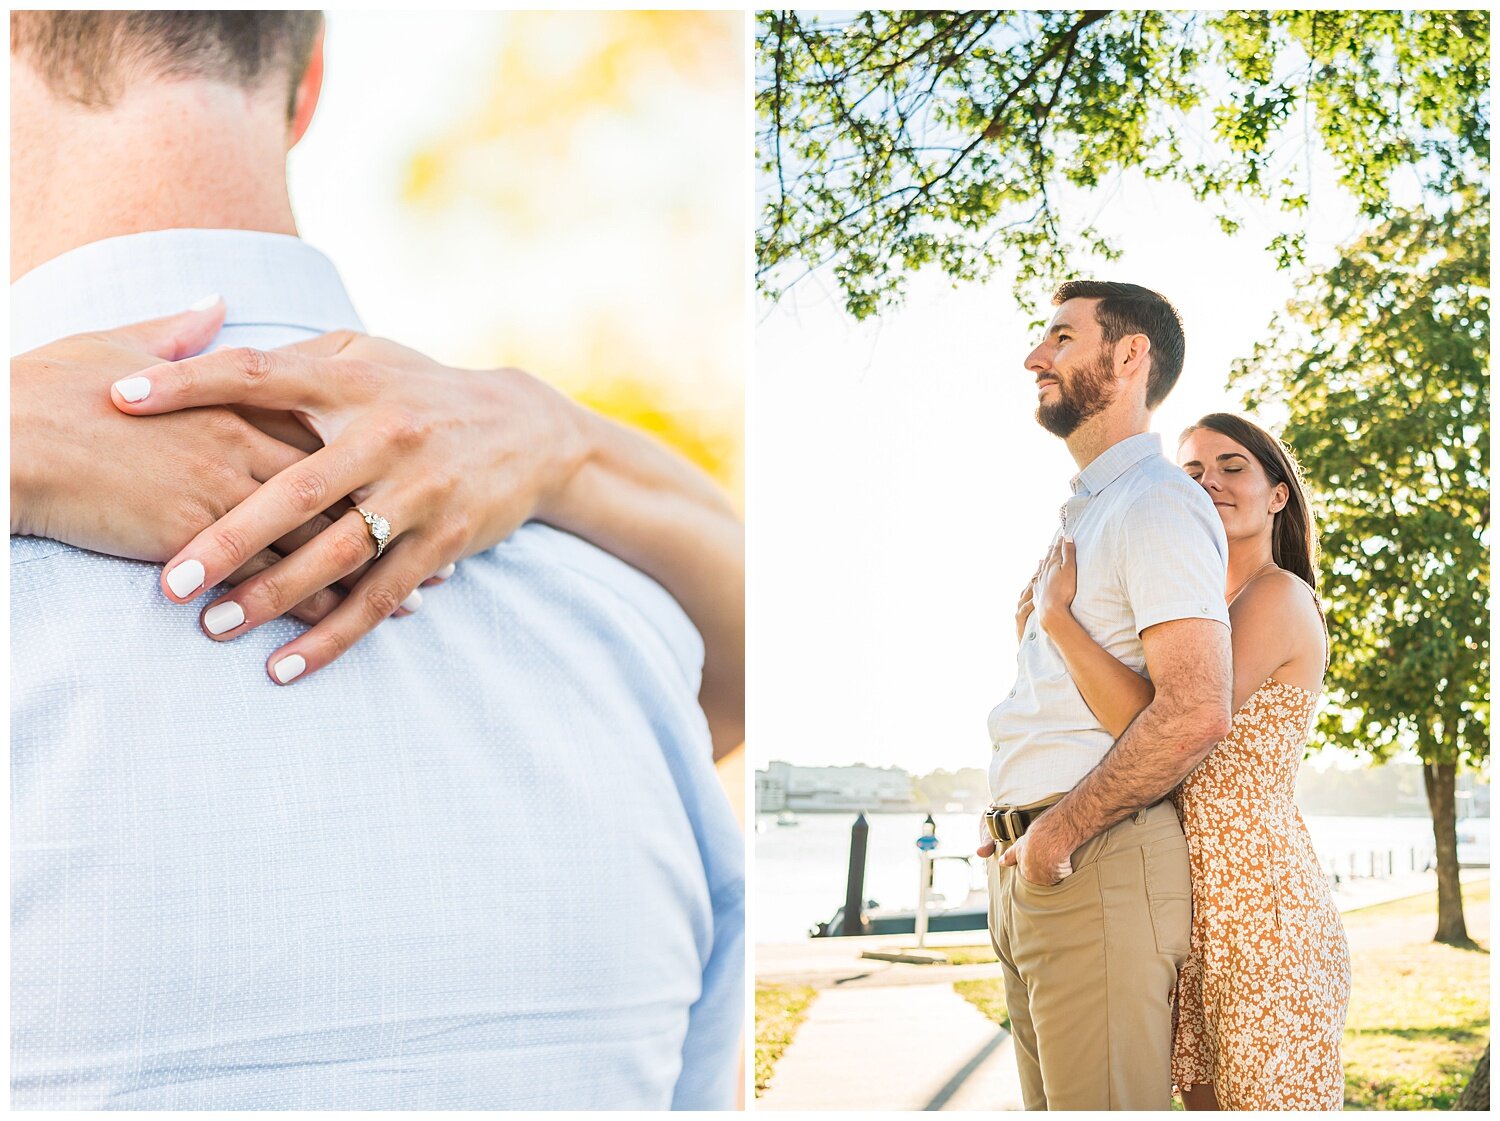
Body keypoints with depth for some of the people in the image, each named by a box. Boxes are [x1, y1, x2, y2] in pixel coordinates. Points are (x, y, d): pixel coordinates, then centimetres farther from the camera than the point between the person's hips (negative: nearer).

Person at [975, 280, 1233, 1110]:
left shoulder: (1156, 504, -9)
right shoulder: (1080, 516, 24)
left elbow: (1195, 712, -22)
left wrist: (1058, 833, -17)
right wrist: (1011, 822, 13)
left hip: (1097, 865, -10)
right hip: (1029, 866, 10)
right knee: (1053, 1102, 13)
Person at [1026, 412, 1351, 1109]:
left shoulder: (1281, 598, -9)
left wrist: (1055, 614, -16)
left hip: (1259, 898, -9)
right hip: (1193, 902, 9)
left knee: (1272, 1099, -4)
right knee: (1206, 1099, 11)